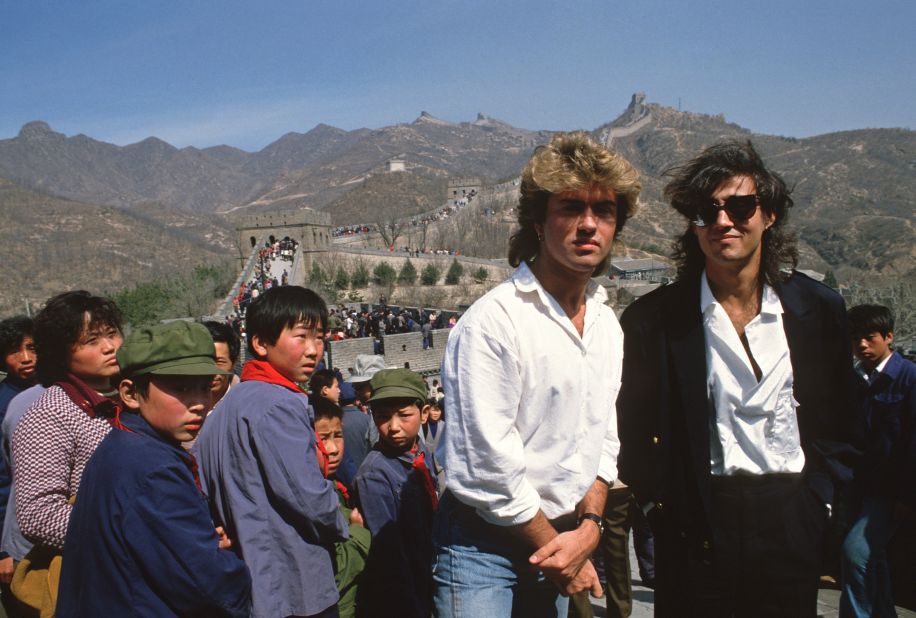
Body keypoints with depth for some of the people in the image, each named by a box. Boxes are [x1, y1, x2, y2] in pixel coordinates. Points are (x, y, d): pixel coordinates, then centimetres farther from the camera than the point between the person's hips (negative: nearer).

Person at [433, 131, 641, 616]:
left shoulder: (607, 325, 5)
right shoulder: (493, 321, -19)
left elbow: (602, 439, 10)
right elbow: (488, 466, -19)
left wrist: (589, 527, -5)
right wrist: (557, 546, -9)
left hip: (558, 542, 6)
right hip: (484, 547, -6)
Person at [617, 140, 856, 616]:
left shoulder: (819, 309, 3)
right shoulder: (653, 319, -5)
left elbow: (836, 425, 9)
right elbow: (631, 432, 1)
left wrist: (817, 500, 1)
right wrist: (660, 505, -4)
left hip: (792, 523, 2)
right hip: (697, 527, -2)